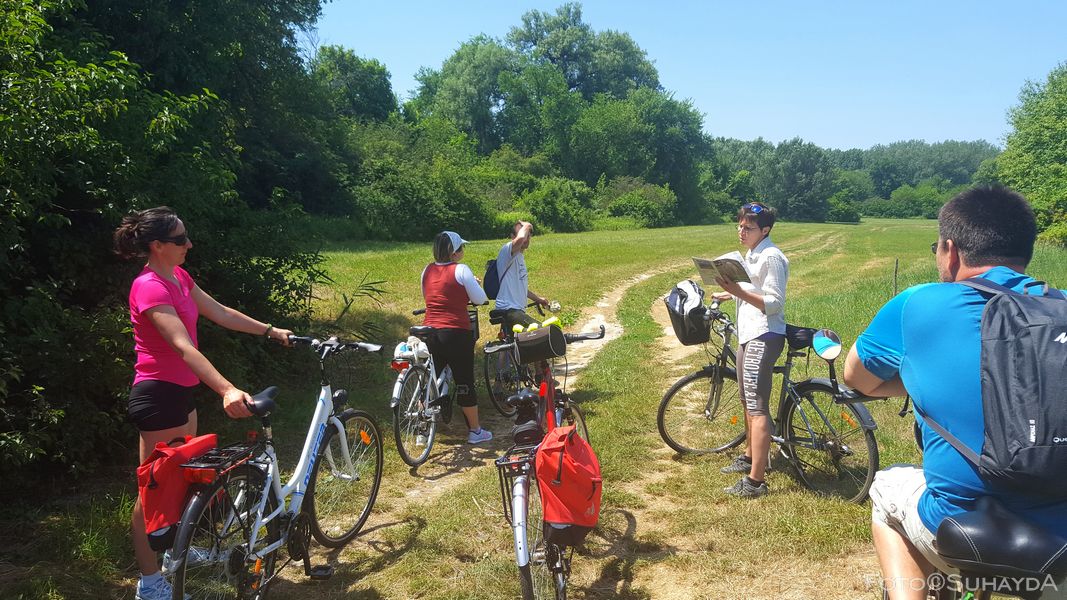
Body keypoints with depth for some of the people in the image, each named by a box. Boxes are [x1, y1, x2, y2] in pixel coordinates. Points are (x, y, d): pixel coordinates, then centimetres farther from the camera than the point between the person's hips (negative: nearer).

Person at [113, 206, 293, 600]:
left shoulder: (178, 278, 6)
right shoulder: (149, 288, -23)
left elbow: (221, 313, 10)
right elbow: (184, 347, -36)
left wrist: (272, 331, 8)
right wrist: (227, 390, -47)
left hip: (179, 391, 10)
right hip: (158, 394, -9)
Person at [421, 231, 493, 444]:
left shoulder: (427, 270, 6)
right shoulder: (461, 270, -10)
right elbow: (480, 299, -7)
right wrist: (473, 284, 14)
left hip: (430, 333, 5)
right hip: (457, 333, -5)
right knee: (465, 382, 6)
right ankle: (475, 431, 17)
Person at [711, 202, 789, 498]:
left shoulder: (771, 257, -15)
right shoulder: (752, 254, 16)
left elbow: (774, 303, -20)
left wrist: (739, 291, -30)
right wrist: (730, 294, 19)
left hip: (763, 337, -11)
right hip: (748, 334, 11)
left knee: (757, 406, -11)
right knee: (748, 401, 21)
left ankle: (756, 481, -9)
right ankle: (751, 455, 38)